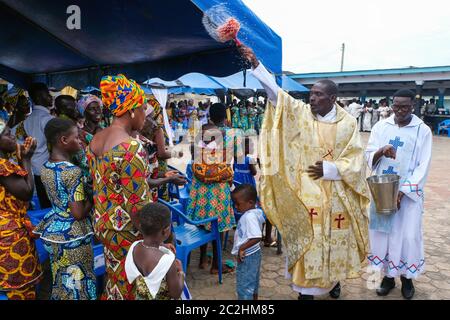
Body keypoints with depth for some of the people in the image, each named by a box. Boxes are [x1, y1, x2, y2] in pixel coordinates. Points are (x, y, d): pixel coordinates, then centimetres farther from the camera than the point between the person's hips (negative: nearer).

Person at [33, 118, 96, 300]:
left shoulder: (45, 168, 2)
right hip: (72, 234, -8)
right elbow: (79, 214, -24)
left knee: (60, 279, 23)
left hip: (52, 229, 8)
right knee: (77, 283, 10)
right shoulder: (73, 171, -24)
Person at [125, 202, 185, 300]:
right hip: (162, 298, -5)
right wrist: (180, 272, -7)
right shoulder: (167, 260, -34)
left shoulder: (134, 246, -17)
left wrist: (159, 246, 3)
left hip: (140, 297, 6)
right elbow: (176, 294, -20)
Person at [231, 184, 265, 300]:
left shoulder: (250, 217, -27)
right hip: (253, 254, 10)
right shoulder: (255, 212, 1)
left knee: (244, 286, 3)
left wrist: (242, 248, -24)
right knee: (252, 283, 24)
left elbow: (257, 237, -35)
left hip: (247, 257, -10)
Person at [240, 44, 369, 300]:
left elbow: (355, 161, -2)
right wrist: (256, 64, -23)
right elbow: (275, 92, -13)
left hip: (337, 196, 1)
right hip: (306, 195, -1)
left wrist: (328, 169, -16)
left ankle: (333, 279, 39)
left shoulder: (348, 123, -1)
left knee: (335, 241, 14)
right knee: (307, 242, 5)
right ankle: (306, 288, 21)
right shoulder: (301, 113, -2)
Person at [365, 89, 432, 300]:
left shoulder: (423, 131, -3)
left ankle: (406, 276, 25)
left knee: (408, 235, 3)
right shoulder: (380, 127, 3)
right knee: (382, 232, 6)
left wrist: (403, 191, -15)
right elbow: (369, 156, -2)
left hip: (409, 192, -2)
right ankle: (388, 275, 23)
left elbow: (423, 166, -6)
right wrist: (380, 152, -25)